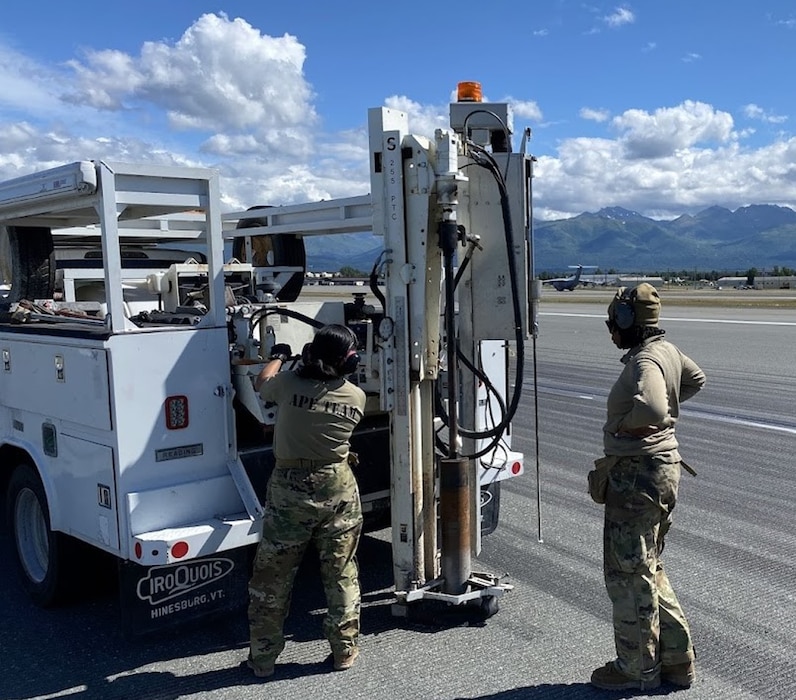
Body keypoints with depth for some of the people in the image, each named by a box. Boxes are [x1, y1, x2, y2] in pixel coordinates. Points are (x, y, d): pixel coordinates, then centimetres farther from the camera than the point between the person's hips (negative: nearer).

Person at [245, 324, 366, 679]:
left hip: (290, 489, -2)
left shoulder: (290, 384, -10)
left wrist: (278, 355, 30)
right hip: (338, 489, 2)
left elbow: (261, 383, 12)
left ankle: (263, 658, 21)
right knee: (342, 574, 15)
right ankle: (345, 650, 25)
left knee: (272, 579, 11)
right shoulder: (357, 397, -4)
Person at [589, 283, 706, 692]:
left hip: (638, 475, -10)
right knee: (648, 569, 21)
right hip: (662, 466, 10)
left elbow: (652, 407, -40)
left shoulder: (645, 361, -21)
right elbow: (696, 379, 29)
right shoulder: (667, 350, 8)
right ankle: (677, 660, 30)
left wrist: (622, 425, -21)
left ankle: (638, 669, 19)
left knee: (629, 574, 4)